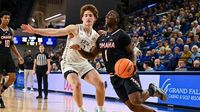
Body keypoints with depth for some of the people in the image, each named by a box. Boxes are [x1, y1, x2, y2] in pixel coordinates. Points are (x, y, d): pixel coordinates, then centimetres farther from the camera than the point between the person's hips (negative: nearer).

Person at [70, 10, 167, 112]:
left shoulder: (122, 35, -6)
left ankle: (151, 90, 7)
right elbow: (91, 55, 18)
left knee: (135, 100, -24)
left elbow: (131, 53, -3)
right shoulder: (101, 38, 13)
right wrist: (79, 49, 0)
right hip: (114, 77, 6)